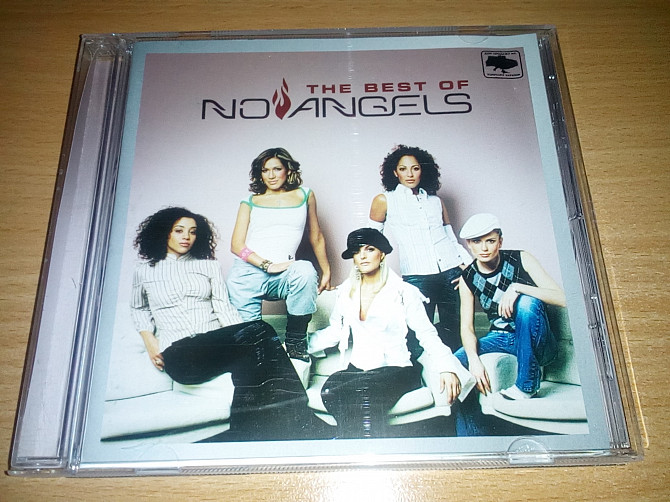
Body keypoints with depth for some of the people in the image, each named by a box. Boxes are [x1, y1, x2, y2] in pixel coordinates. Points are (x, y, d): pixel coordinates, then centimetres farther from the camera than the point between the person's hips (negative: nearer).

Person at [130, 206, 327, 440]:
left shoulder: (209, 266, 19)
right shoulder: (145, 270, 15)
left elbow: (224, 307, 10)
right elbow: (139, 309, 27)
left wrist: (250, 341, -7)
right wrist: (150, 342, 8)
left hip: (218, 346, 4)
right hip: (179, 355, -3)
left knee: (248, 361, -37)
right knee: (258, 330, -31)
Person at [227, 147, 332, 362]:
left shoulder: (304, 195, 17)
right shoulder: (250, 203, 15)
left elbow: (316, 237, 23)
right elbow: (237, 245, 4)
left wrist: (326, 271, 19)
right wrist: (267, 265, -12)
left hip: (282, 276, -1)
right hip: (246, 274, 2)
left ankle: (295, 342, -21)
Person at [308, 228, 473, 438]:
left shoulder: (403, 291, 6)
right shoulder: (345, 292, 19)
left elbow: (427, 333, -1)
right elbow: (334, 331, 24)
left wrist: (447, 368, -18)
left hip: (395, 369, -3)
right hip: (356, 369, 4)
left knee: (367, 393, -38)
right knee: (329, 391, -33)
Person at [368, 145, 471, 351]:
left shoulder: (436, 201, 17)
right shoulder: (384, 201, 8)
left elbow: (451, 238, 19)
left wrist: (469, 263, 5)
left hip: (452, 273, 3)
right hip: (417, 278, -3)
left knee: (455, 334, 2)